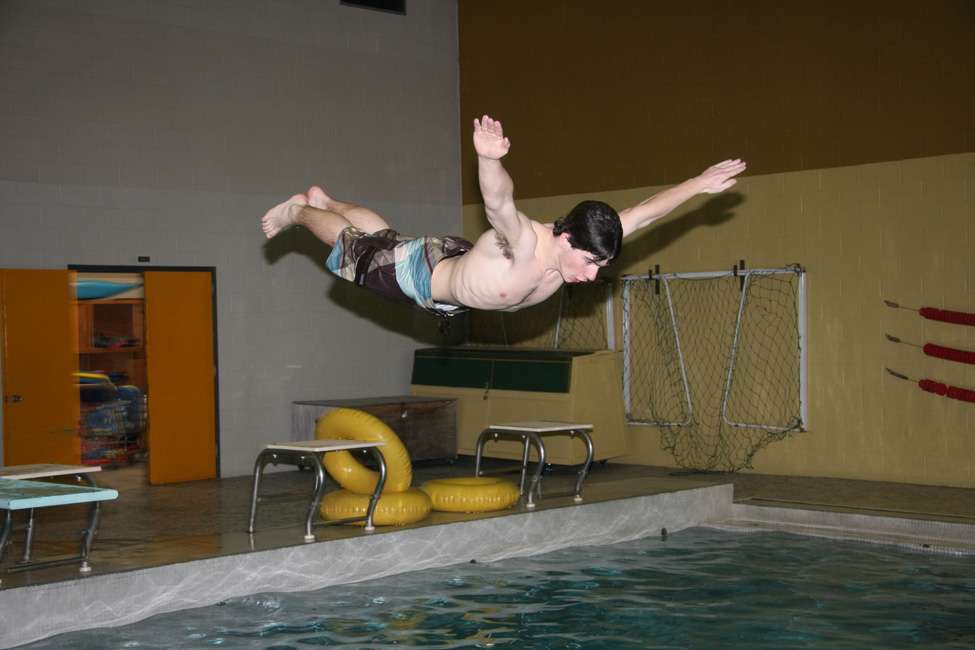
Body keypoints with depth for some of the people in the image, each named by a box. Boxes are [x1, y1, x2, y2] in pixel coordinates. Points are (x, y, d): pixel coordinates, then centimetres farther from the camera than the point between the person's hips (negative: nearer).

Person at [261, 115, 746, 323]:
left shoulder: (583, 247, -27)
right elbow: (499, 199, -67)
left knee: (384, 236, 33)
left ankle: (324, 200, 60)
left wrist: (698, 185, -21)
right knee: (356, 244, 21)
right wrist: (489, 158, -86)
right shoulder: (523, 244, -47)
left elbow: (644, 210, -20)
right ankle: (300, 210, 50)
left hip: (463, 265, 7)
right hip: (423, 271, -7)